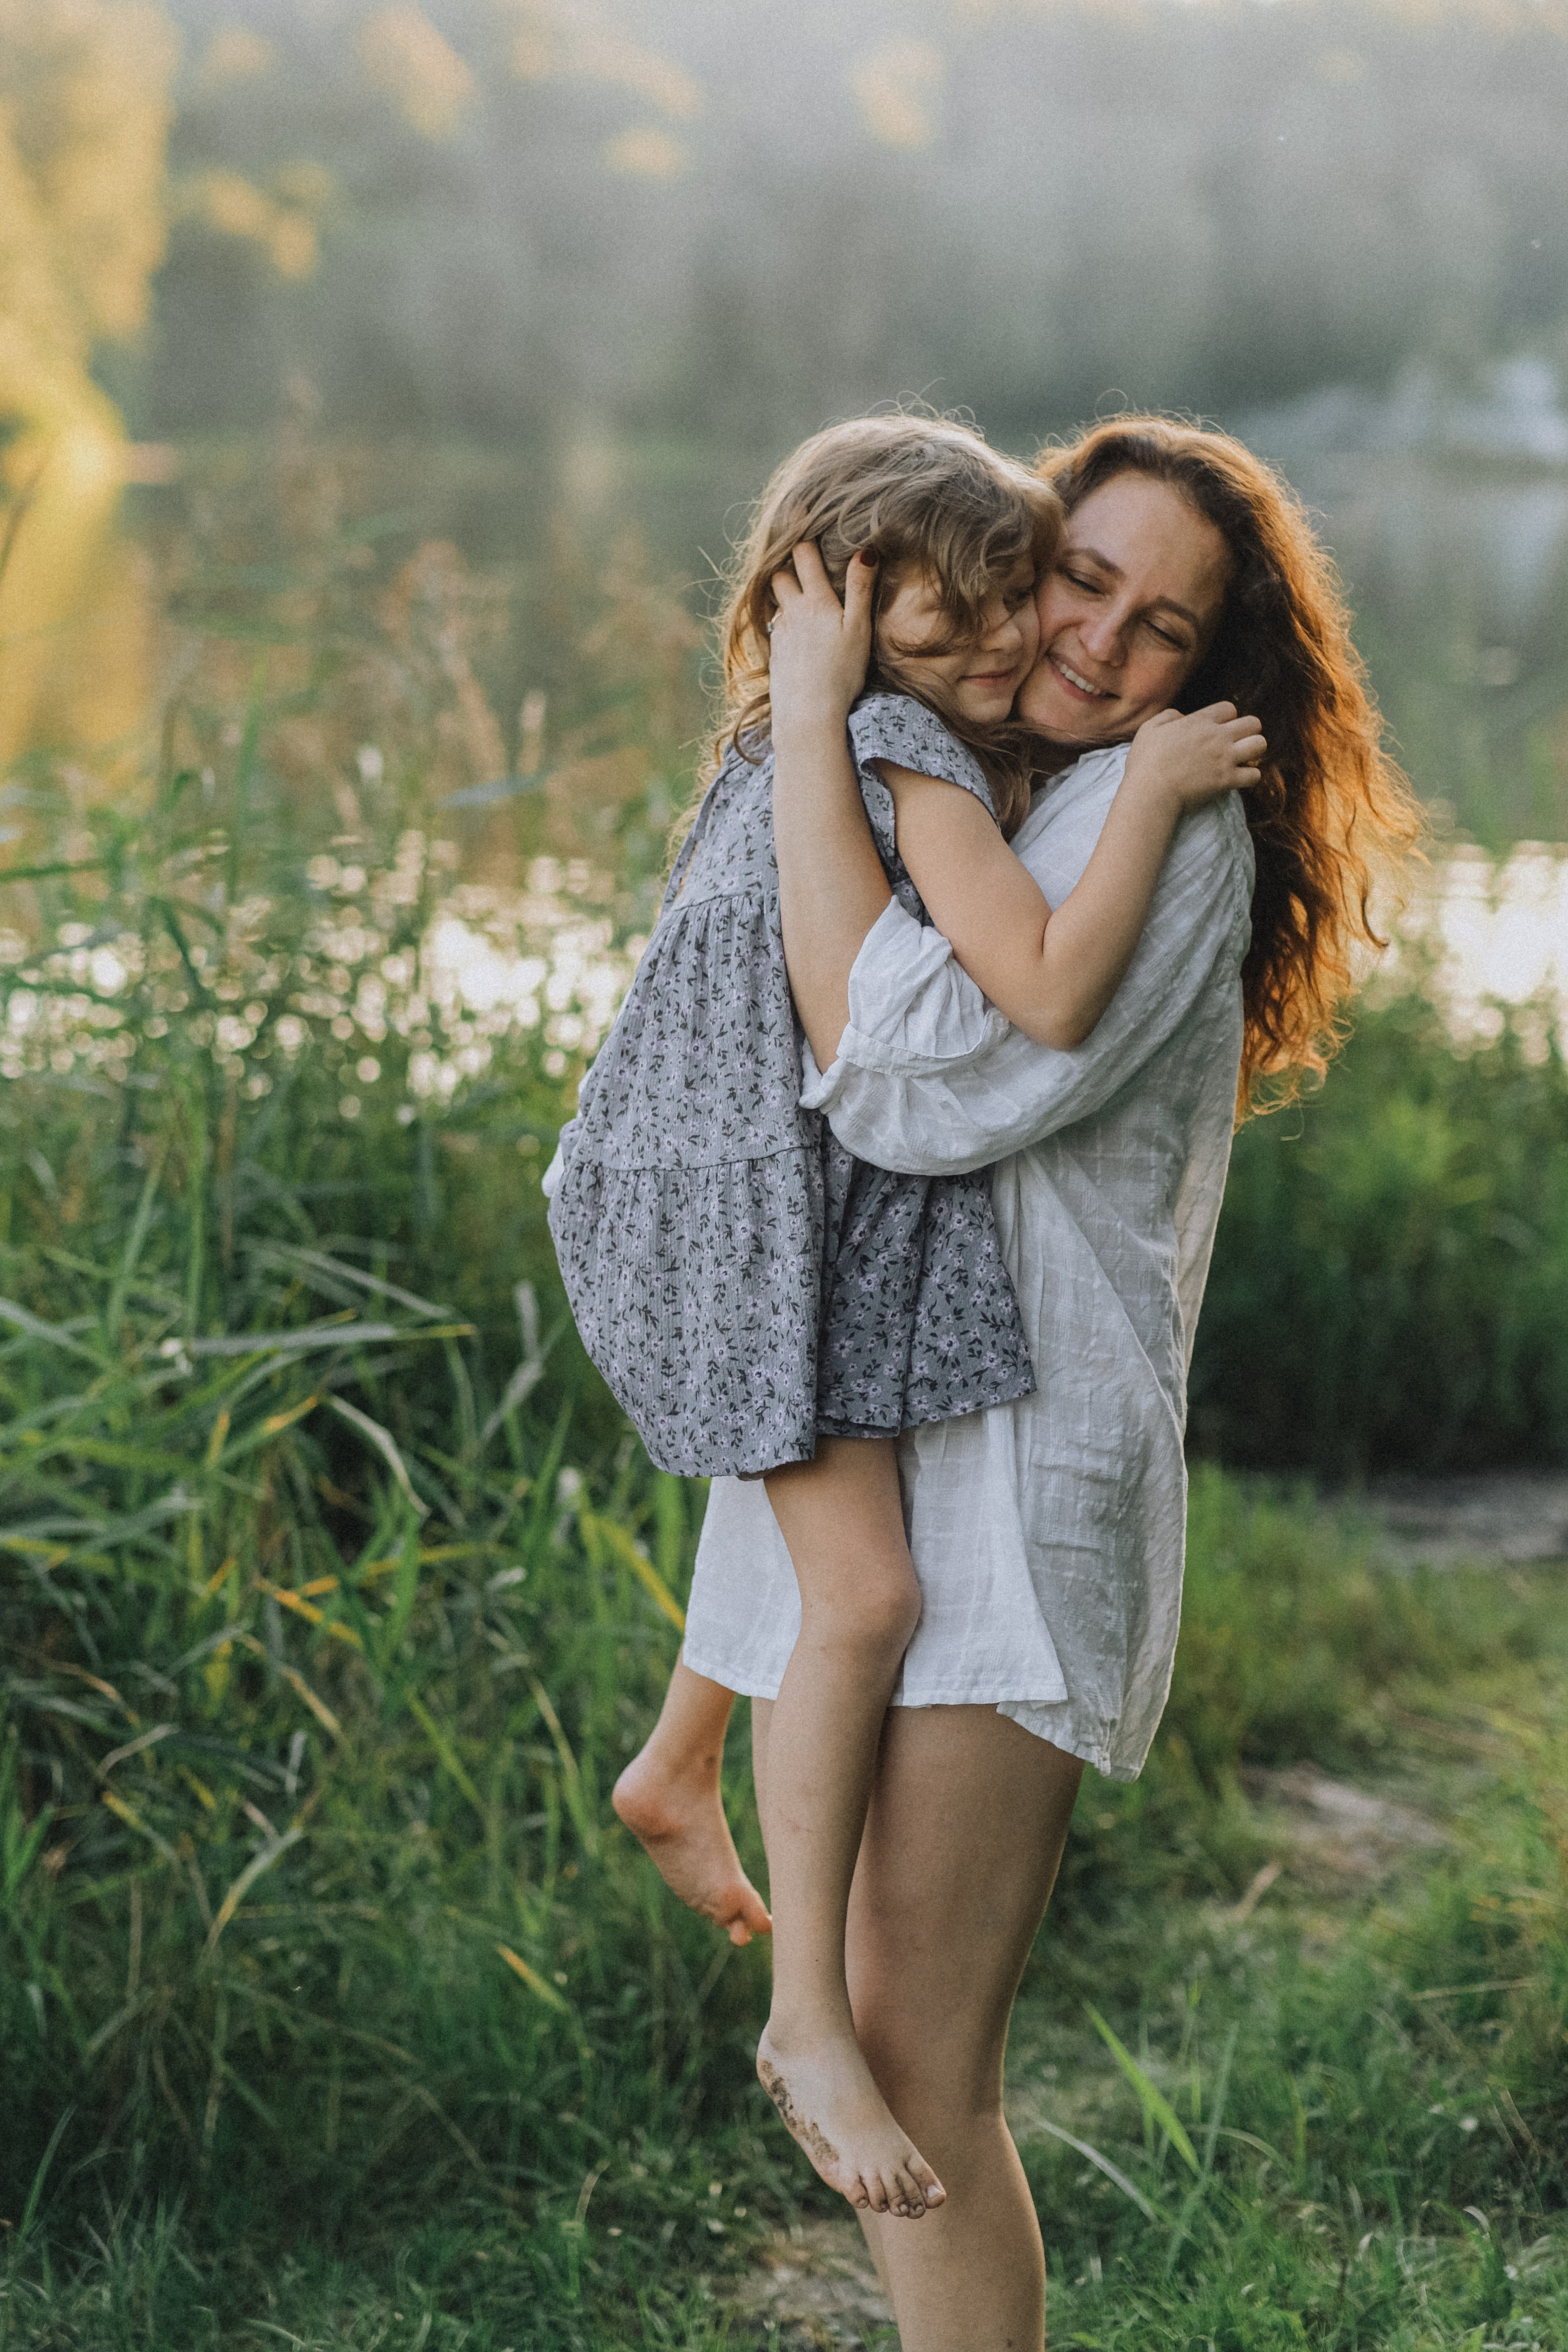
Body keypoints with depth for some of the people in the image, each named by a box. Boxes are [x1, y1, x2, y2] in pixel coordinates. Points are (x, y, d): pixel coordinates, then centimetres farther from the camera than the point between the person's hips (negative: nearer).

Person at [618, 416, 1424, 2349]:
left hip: (1009, 1475, -8)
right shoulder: (932, 801, 18)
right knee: (835, 2044, 12)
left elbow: (920, 1084, -21)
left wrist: (815, 718, -15)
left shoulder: (1169, 823, -9)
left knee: (911, 2062, -11)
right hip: (829, 1460, 8)